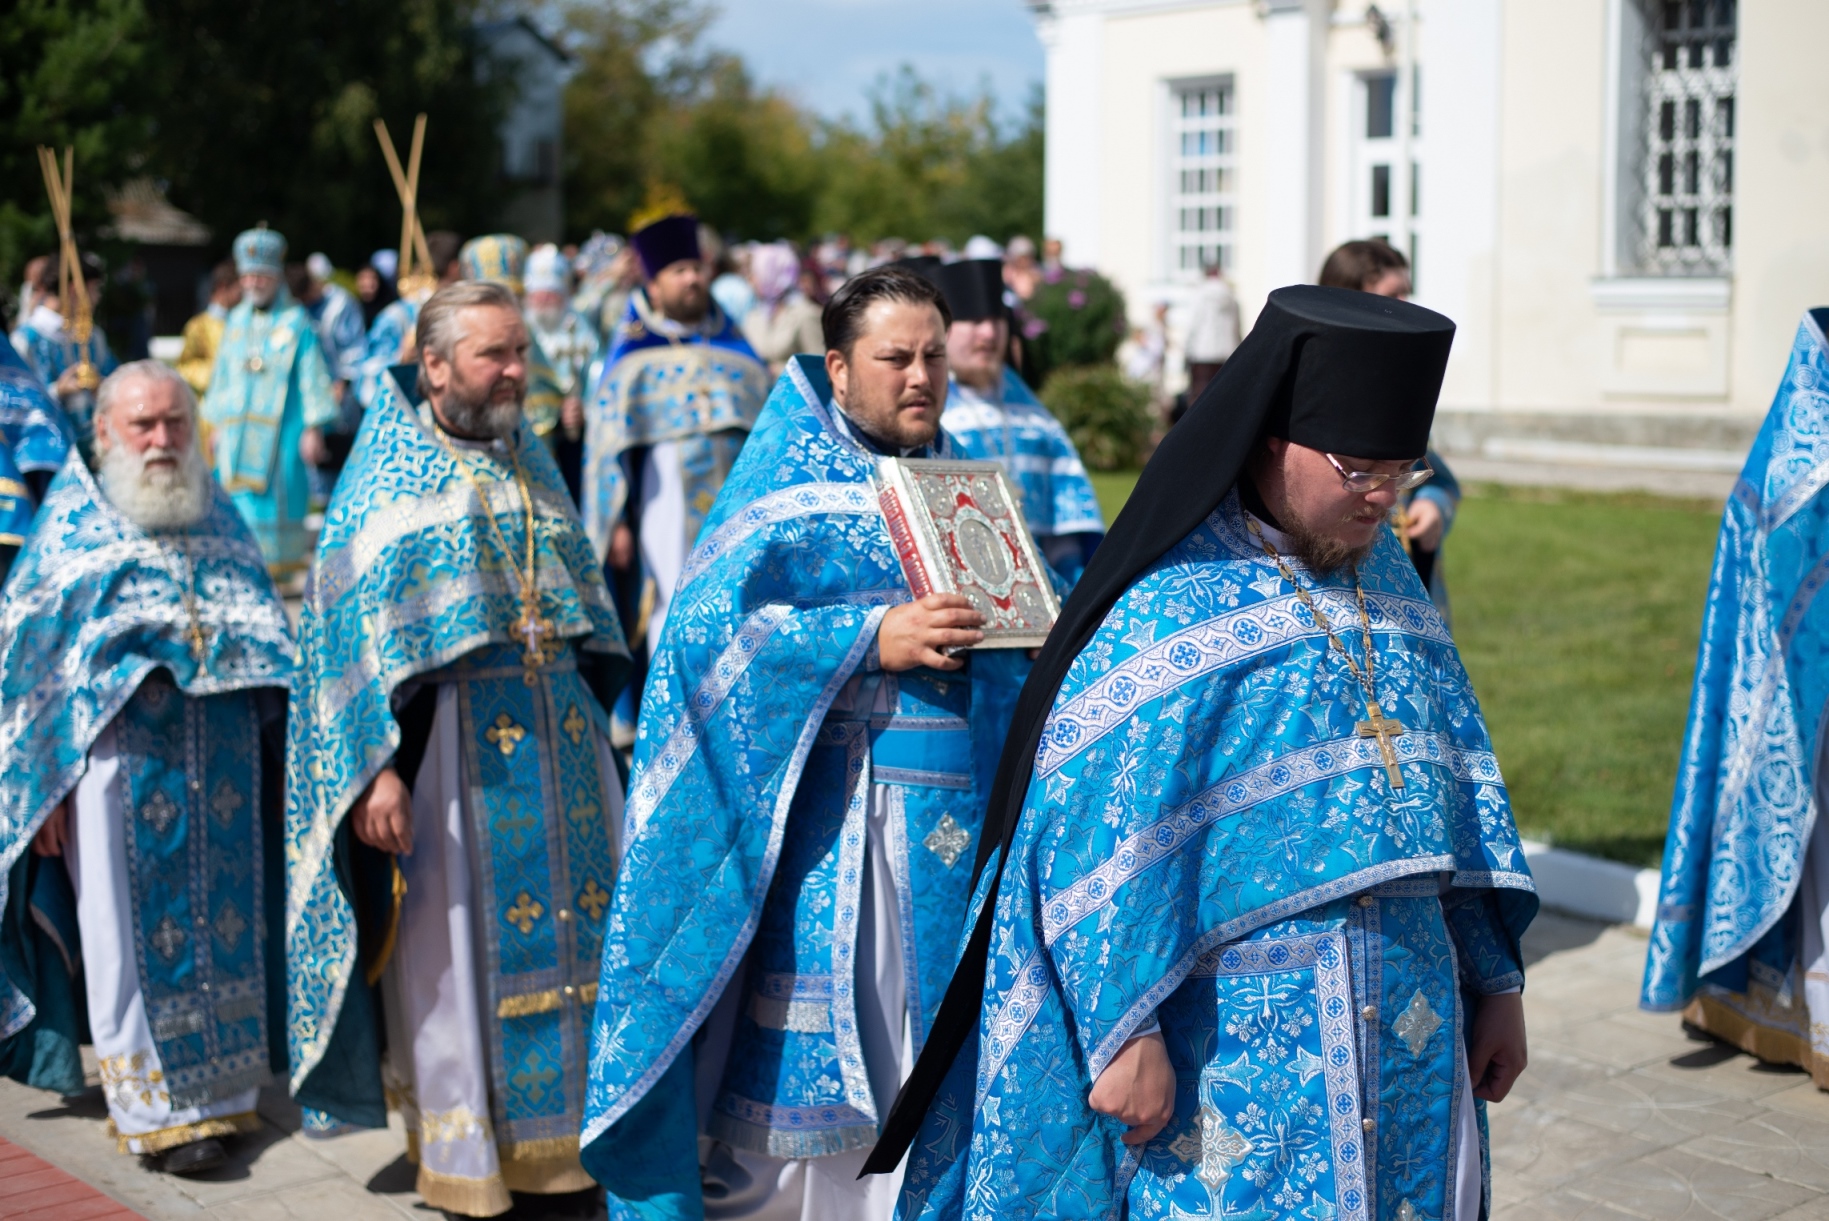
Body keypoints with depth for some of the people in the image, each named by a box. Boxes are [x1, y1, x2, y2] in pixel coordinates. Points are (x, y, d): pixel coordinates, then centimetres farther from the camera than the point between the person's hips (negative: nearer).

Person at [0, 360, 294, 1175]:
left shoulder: (218, 517, 11)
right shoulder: (69, 525, 1)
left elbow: (267, 639, 16)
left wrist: (277, 752, 11)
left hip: (221, 764, 4)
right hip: (119, 763, -3)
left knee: (223, 921, 8)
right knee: (134, 933, 0)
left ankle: (219, 1088, 19)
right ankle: (157, 1109, 8)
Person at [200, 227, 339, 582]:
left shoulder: (296, 321, -4)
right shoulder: (236, 320, 13)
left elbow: (312, 376, -6)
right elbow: (222, 372, 19)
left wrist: (314, 429, -11)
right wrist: (216, 423, 18)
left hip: (281, 429, -5)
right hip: (237, 429, 5)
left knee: (279, 493, -5)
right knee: (238, 495, 2)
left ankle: (283, 564, 4)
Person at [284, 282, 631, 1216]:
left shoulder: (528, 458, 13)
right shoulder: (389, 471, -3)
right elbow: (354, 621, -8)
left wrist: (593, 719, 14)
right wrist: (378, 767, -16)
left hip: (557, 737, 5)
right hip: (450, 740, -5)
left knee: (567, 936, 7)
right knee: (454, 953, 0)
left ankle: (558, 1143, 19)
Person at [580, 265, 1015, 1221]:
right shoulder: (792, 478, -2)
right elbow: (709, 624, -14)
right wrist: (874, 638, -21)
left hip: (953, 809, 5)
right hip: (826, 810, -5)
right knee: (798, 1054, -1)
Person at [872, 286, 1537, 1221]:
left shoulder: (1384, 571, 8)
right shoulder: (1171, 600, -14)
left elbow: (1456, 782, 14)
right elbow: (1095, 829, -17)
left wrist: (1495, 978, 14)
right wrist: (1125, 1031, -19)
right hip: (1236, 1036, -7)